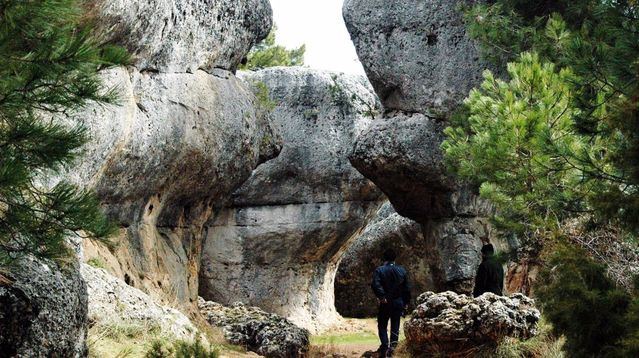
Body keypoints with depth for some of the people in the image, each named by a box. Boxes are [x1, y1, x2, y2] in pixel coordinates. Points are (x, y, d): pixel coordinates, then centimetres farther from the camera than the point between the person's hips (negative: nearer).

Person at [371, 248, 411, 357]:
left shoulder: (380, 270, -6)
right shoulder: (402, 270, 4)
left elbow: (375, 285, -22)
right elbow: (407, 288, 5)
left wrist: (381, 296, -16)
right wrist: (406, 302, 11)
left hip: (385, 303, -2)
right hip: (399, 303, 2)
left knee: (382, 325, 8)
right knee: (395, 326, 10)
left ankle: (384, 346, -6)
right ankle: (393, 344, -2)